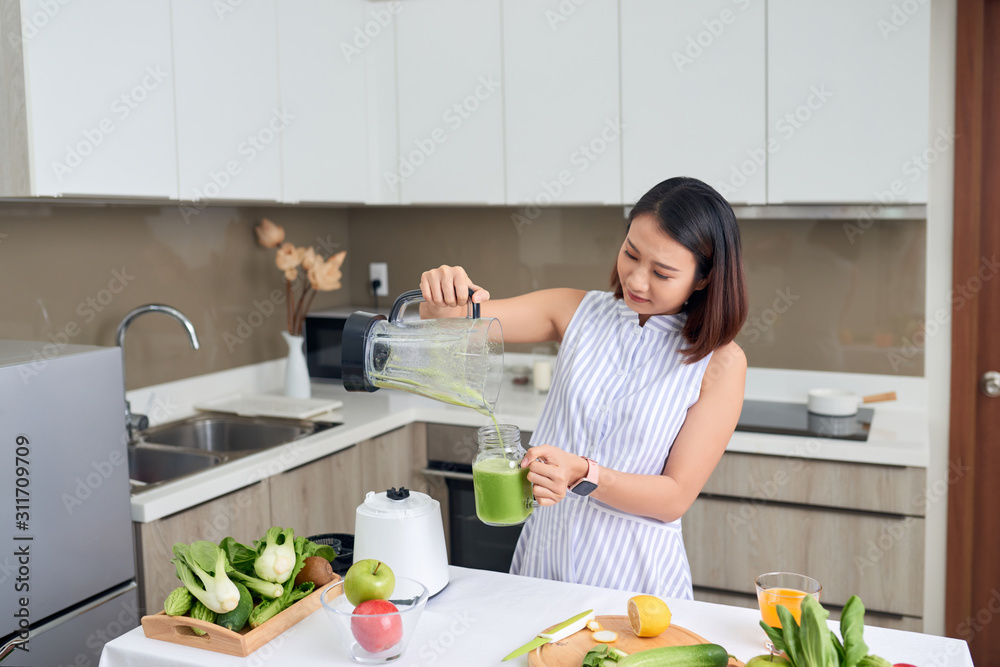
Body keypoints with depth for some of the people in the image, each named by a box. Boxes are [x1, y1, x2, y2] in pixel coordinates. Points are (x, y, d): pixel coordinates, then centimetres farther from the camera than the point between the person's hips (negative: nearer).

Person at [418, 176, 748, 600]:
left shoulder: (720, 363, -10)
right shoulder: (577, 312, 0)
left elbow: (676, 497, -11)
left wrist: (583, 474, -27)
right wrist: (441, 299, -26)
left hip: (634, 580, -2)